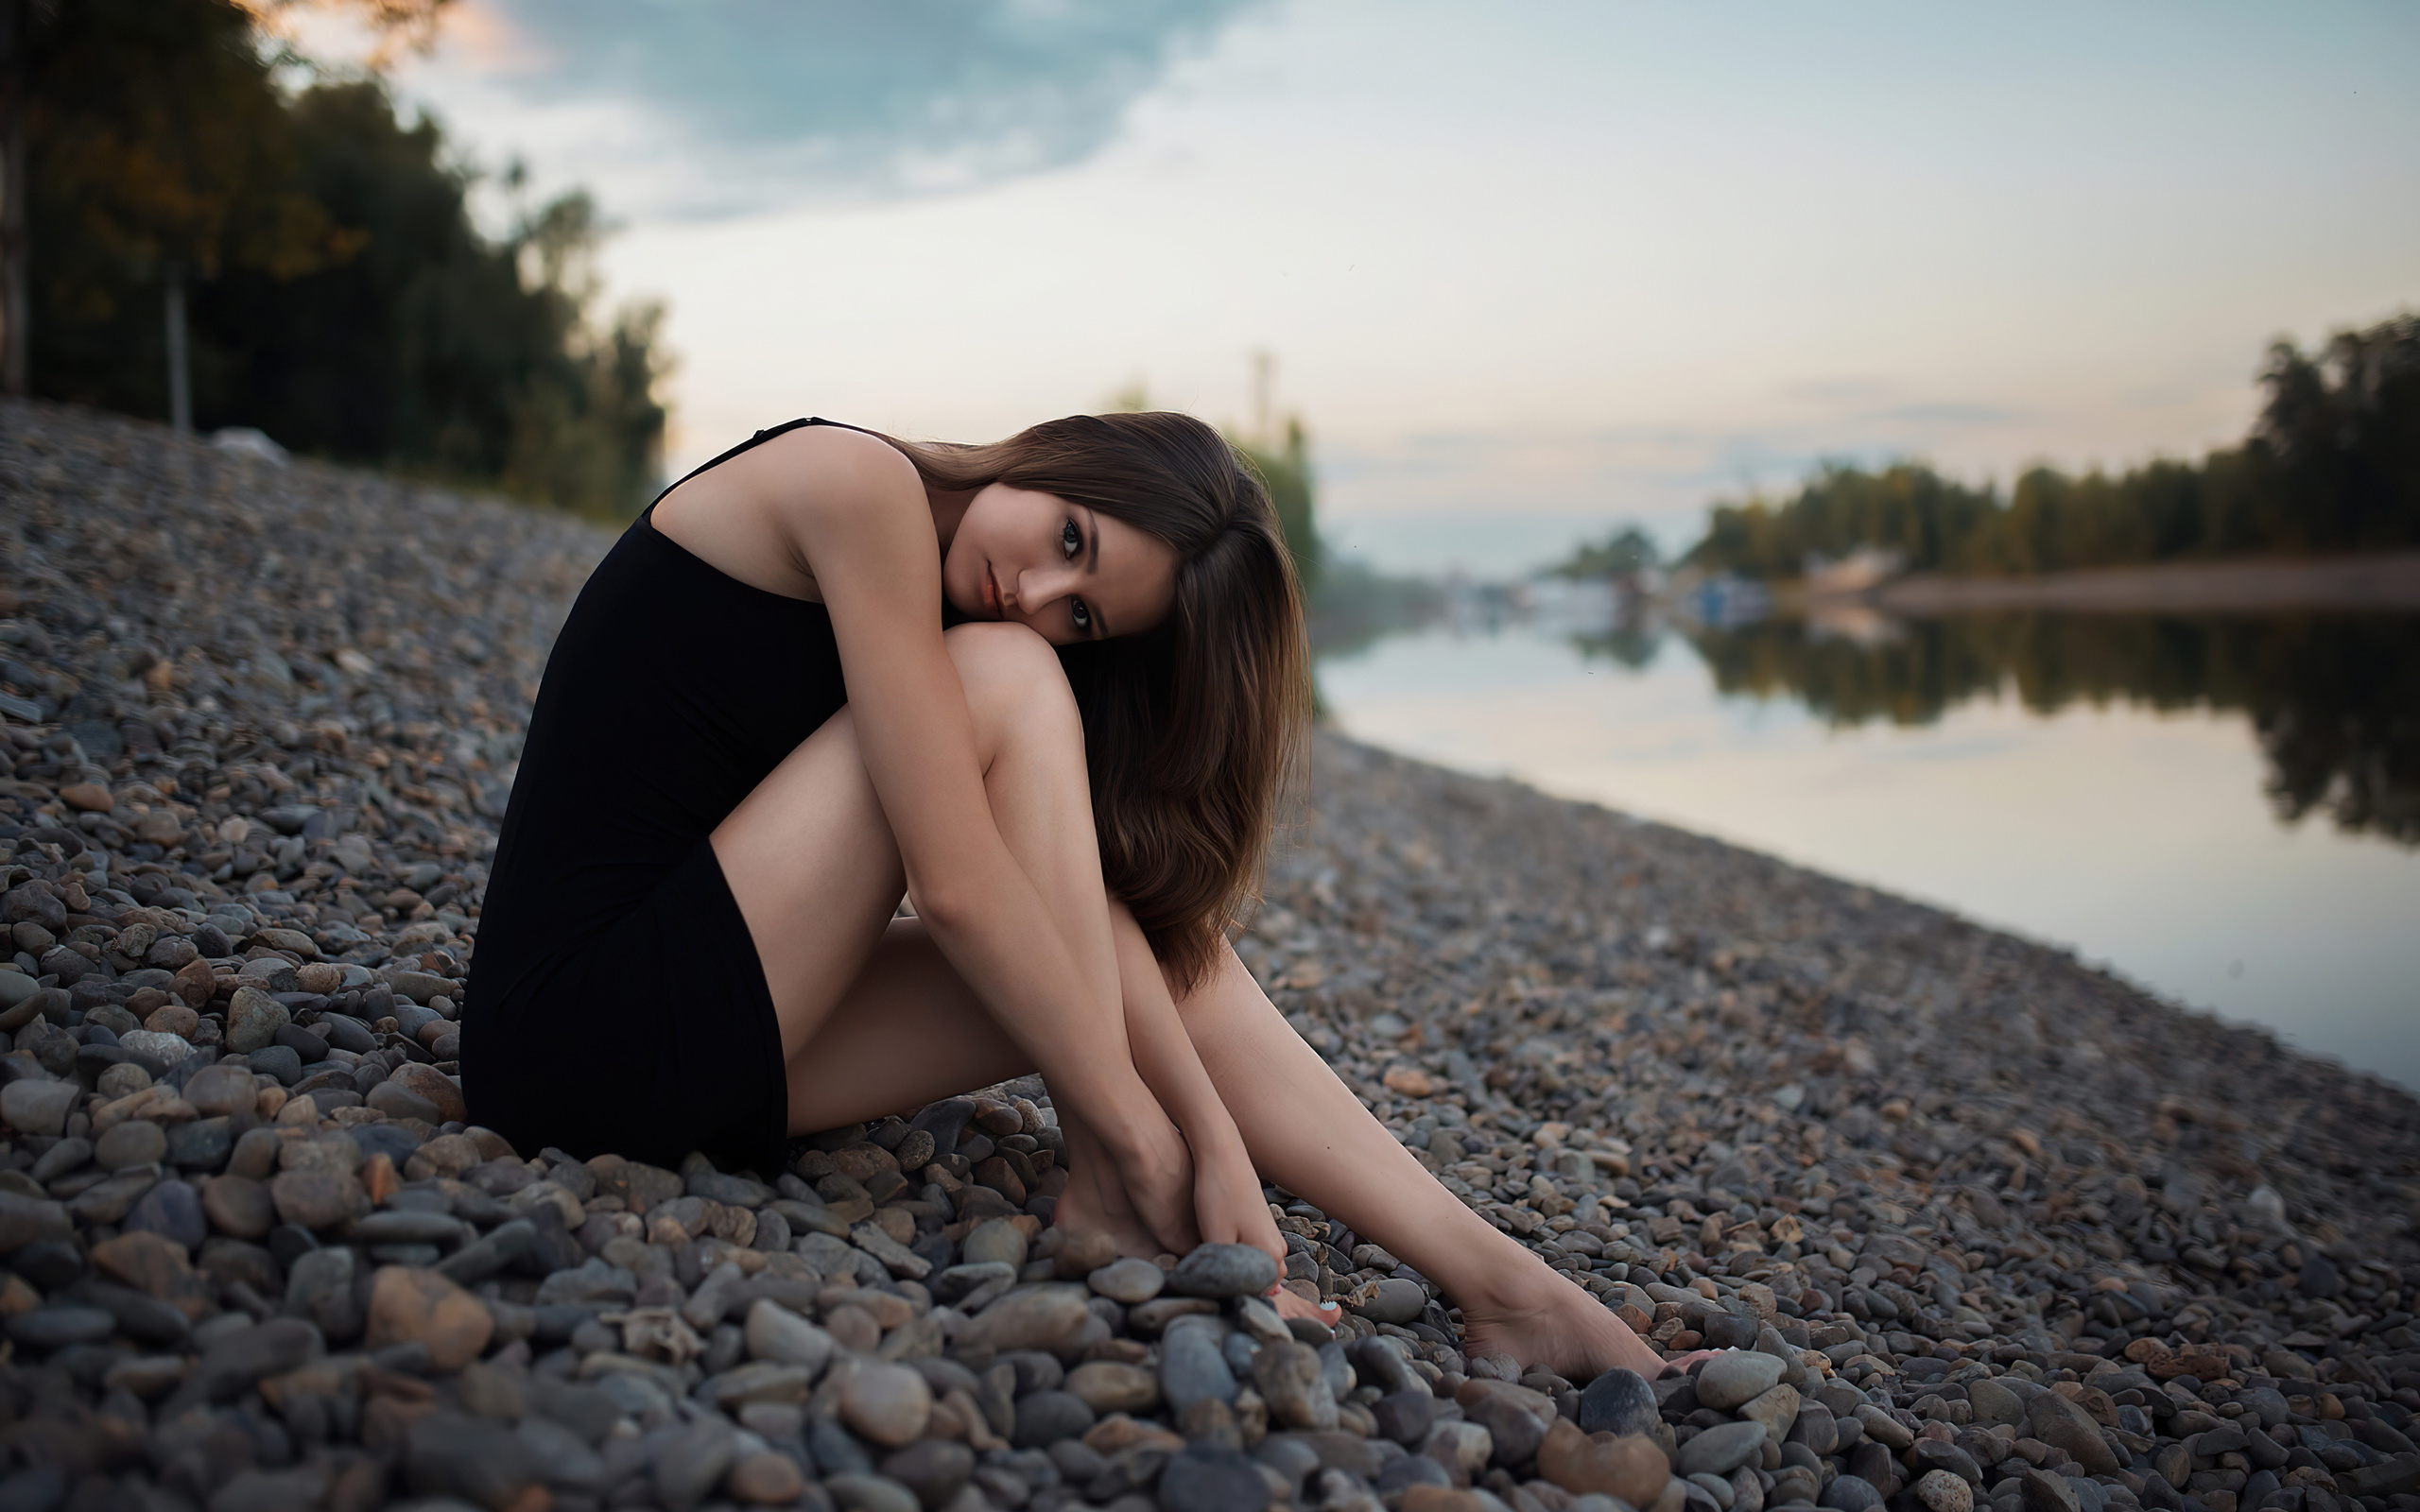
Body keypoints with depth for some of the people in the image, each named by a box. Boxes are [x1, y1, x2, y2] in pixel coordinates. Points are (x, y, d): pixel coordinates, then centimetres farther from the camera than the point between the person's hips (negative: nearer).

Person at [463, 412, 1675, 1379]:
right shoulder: (858, 483, -15)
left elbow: (1076, 905, 0)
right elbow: (958, 887, -22)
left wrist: (1225, 1148, -9)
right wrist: (1146, 1152, -16)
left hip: (714, 1050, 8)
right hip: (590, 1029, -8)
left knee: (1142, 933, 2)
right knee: (1005, 683, -15)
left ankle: (1502, 1287, 1)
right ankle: (1103, 1202, -12)